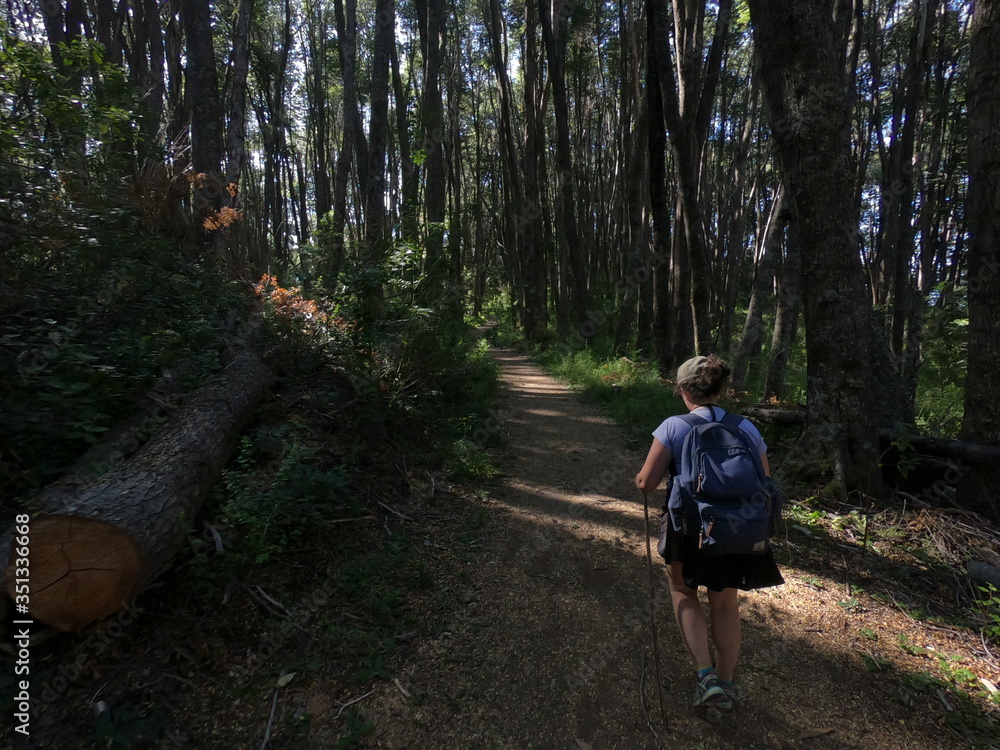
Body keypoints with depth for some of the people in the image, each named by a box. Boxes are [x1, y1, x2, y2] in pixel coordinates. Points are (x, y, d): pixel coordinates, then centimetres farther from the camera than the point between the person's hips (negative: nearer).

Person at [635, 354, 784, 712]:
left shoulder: (674, 427, -14)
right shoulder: (748, 429, -2)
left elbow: (646, 483, -16)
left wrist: (639, 478, 6)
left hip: (690, 530, -3)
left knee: (683, 592, 26)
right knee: (726, 606, 24)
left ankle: (705, 673, 16)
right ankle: (725, 684, 40)